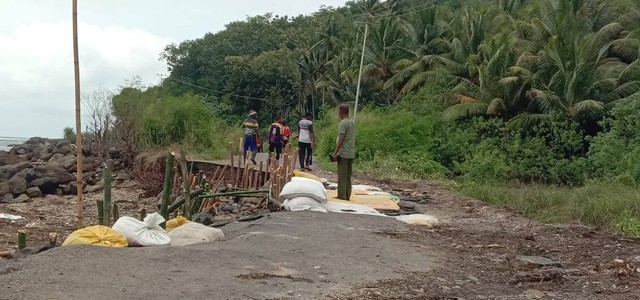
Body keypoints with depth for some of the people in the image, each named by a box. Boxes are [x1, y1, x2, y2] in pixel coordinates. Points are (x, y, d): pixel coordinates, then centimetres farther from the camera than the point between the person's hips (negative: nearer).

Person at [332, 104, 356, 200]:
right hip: (351, 154, 8)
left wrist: (335, 153, -15)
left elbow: (341, 139, -18)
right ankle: (347, 196, 16)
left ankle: (341, 197, -3)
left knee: (342, 176, -5)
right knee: (348, 176, 12)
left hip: (343, 154, -8)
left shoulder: (343, 123, -13)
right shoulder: (352, 122, 13)